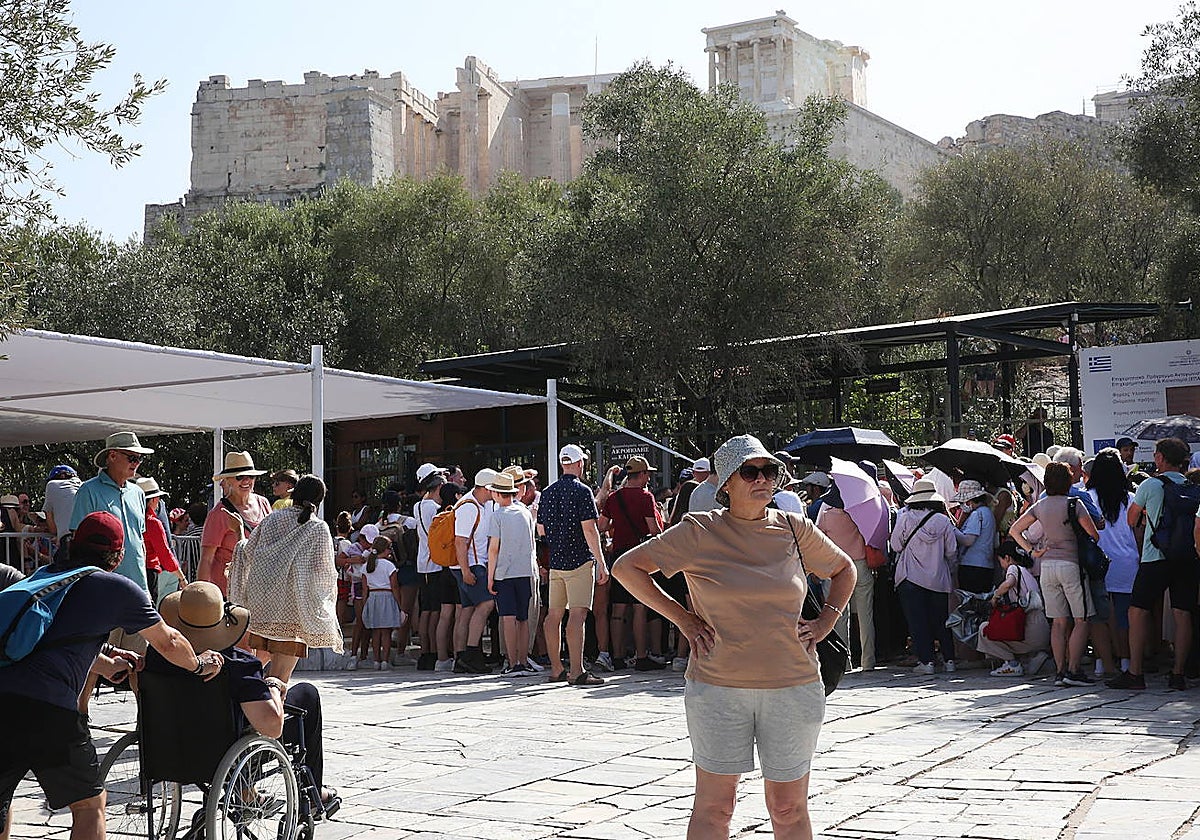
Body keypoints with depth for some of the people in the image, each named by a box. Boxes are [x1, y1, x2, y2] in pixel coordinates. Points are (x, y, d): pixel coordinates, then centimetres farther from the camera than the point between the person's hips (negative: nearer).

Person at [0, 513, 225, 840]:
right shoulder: (117, 587, 7)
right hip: (46, 707, -6)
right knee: (89, 805, 13)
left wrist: (105, 663, 58)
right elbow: (167, 642, 19)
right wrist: (199, 664, 38)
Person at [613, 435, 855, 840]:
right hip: (719, 687, -2)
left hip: (793, 686, 2)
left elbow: (844, 570, 23)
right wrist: (682, 619, -4)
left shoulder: (796, 529, 5)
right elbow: (626, 567, -1)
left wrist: (825, 622, 8)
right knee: (713, 806, 4)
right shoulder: (699, 532, -3)